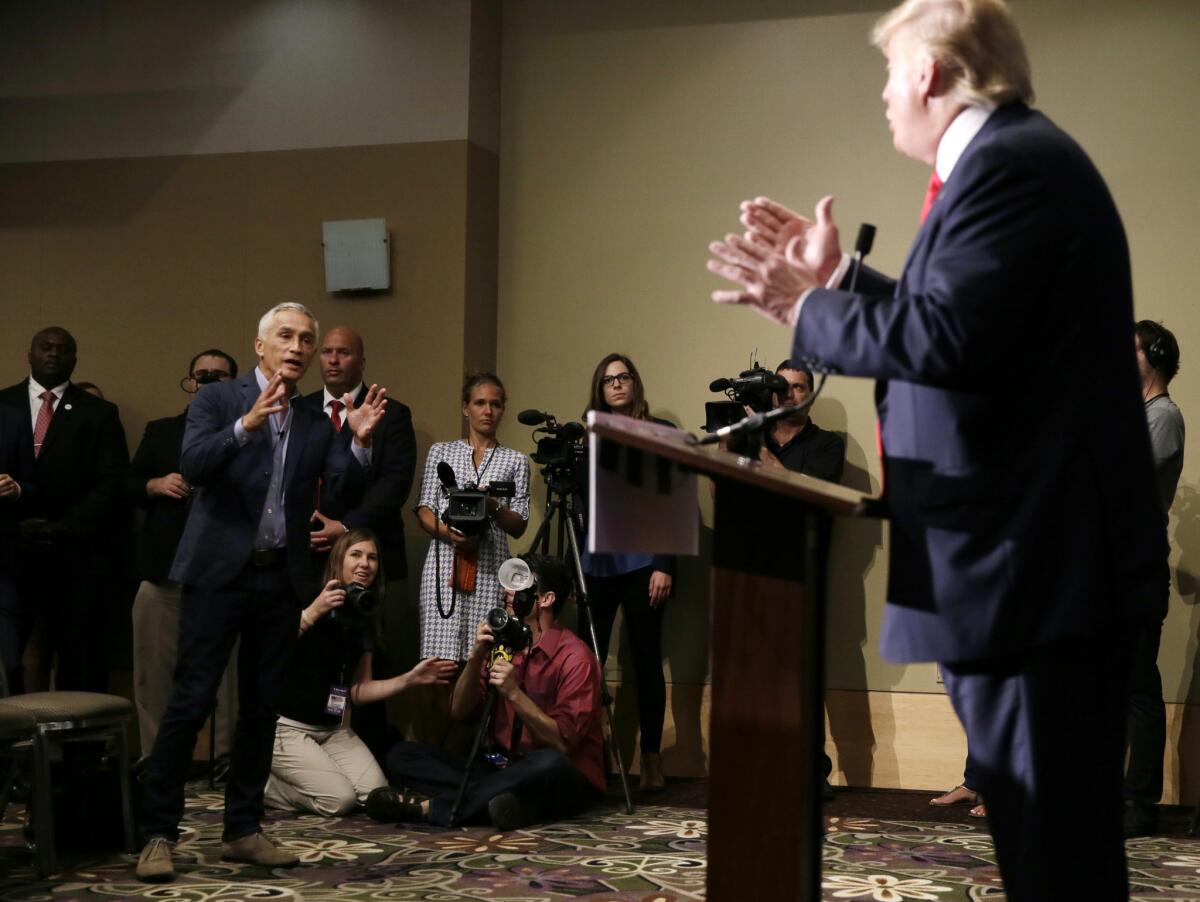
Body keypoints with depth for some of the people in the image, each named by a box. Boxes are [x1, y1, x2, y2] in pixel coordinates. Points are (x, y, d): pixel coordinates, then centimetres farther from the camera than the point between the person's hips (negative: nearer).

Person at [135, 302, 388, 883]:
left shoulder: (315, 423, 12)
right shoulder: (217, 400, 0)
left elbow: (345, 488, 0)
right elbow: (192, 466, -16)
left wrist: (360, 442, -17)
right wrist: (246, 425, -30)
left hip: (282, 579, 5)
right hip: (220, 572, -4)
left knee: (261, 708, 9)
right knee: (190, 702, -6)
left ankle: (243, 830, 20)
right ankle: (158, 834, 2)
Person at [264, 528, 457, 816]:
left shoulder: (364, 620, 9)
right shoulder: (309, 600, -10)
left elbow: (358, 691, 9)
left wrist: (410, 678, -1)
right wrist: (312, 613, -31)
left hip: (333, 730, 7)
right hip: (286, 728, -7)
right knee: (340, 800, -22)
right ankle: (264, 781, 3)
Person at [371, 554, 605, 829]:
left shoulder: (575, 658, -10)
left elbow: (563, 743, -18)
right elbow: (459, 712, 4)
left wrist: (514, 693, -26)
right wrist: (476, 656, -10)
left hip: (564, 783, -6)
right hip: (502, 767, 6)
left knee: (549, 764, -41)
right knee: (401, 756, -6)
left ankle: (429, 807, -30)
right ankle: (496, 799, -28)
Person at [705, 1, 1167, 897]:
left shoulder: (1009, 163, -16)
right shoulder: (1008, 156, 18)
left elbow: (942, 338, -25)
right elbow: (949, 320, 21)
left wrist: (805, 309, -11)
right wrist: (837, 277, 22)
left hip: (1038, 556, -11)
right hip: (1029, 550, 11)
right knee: (1034, 825, 19)